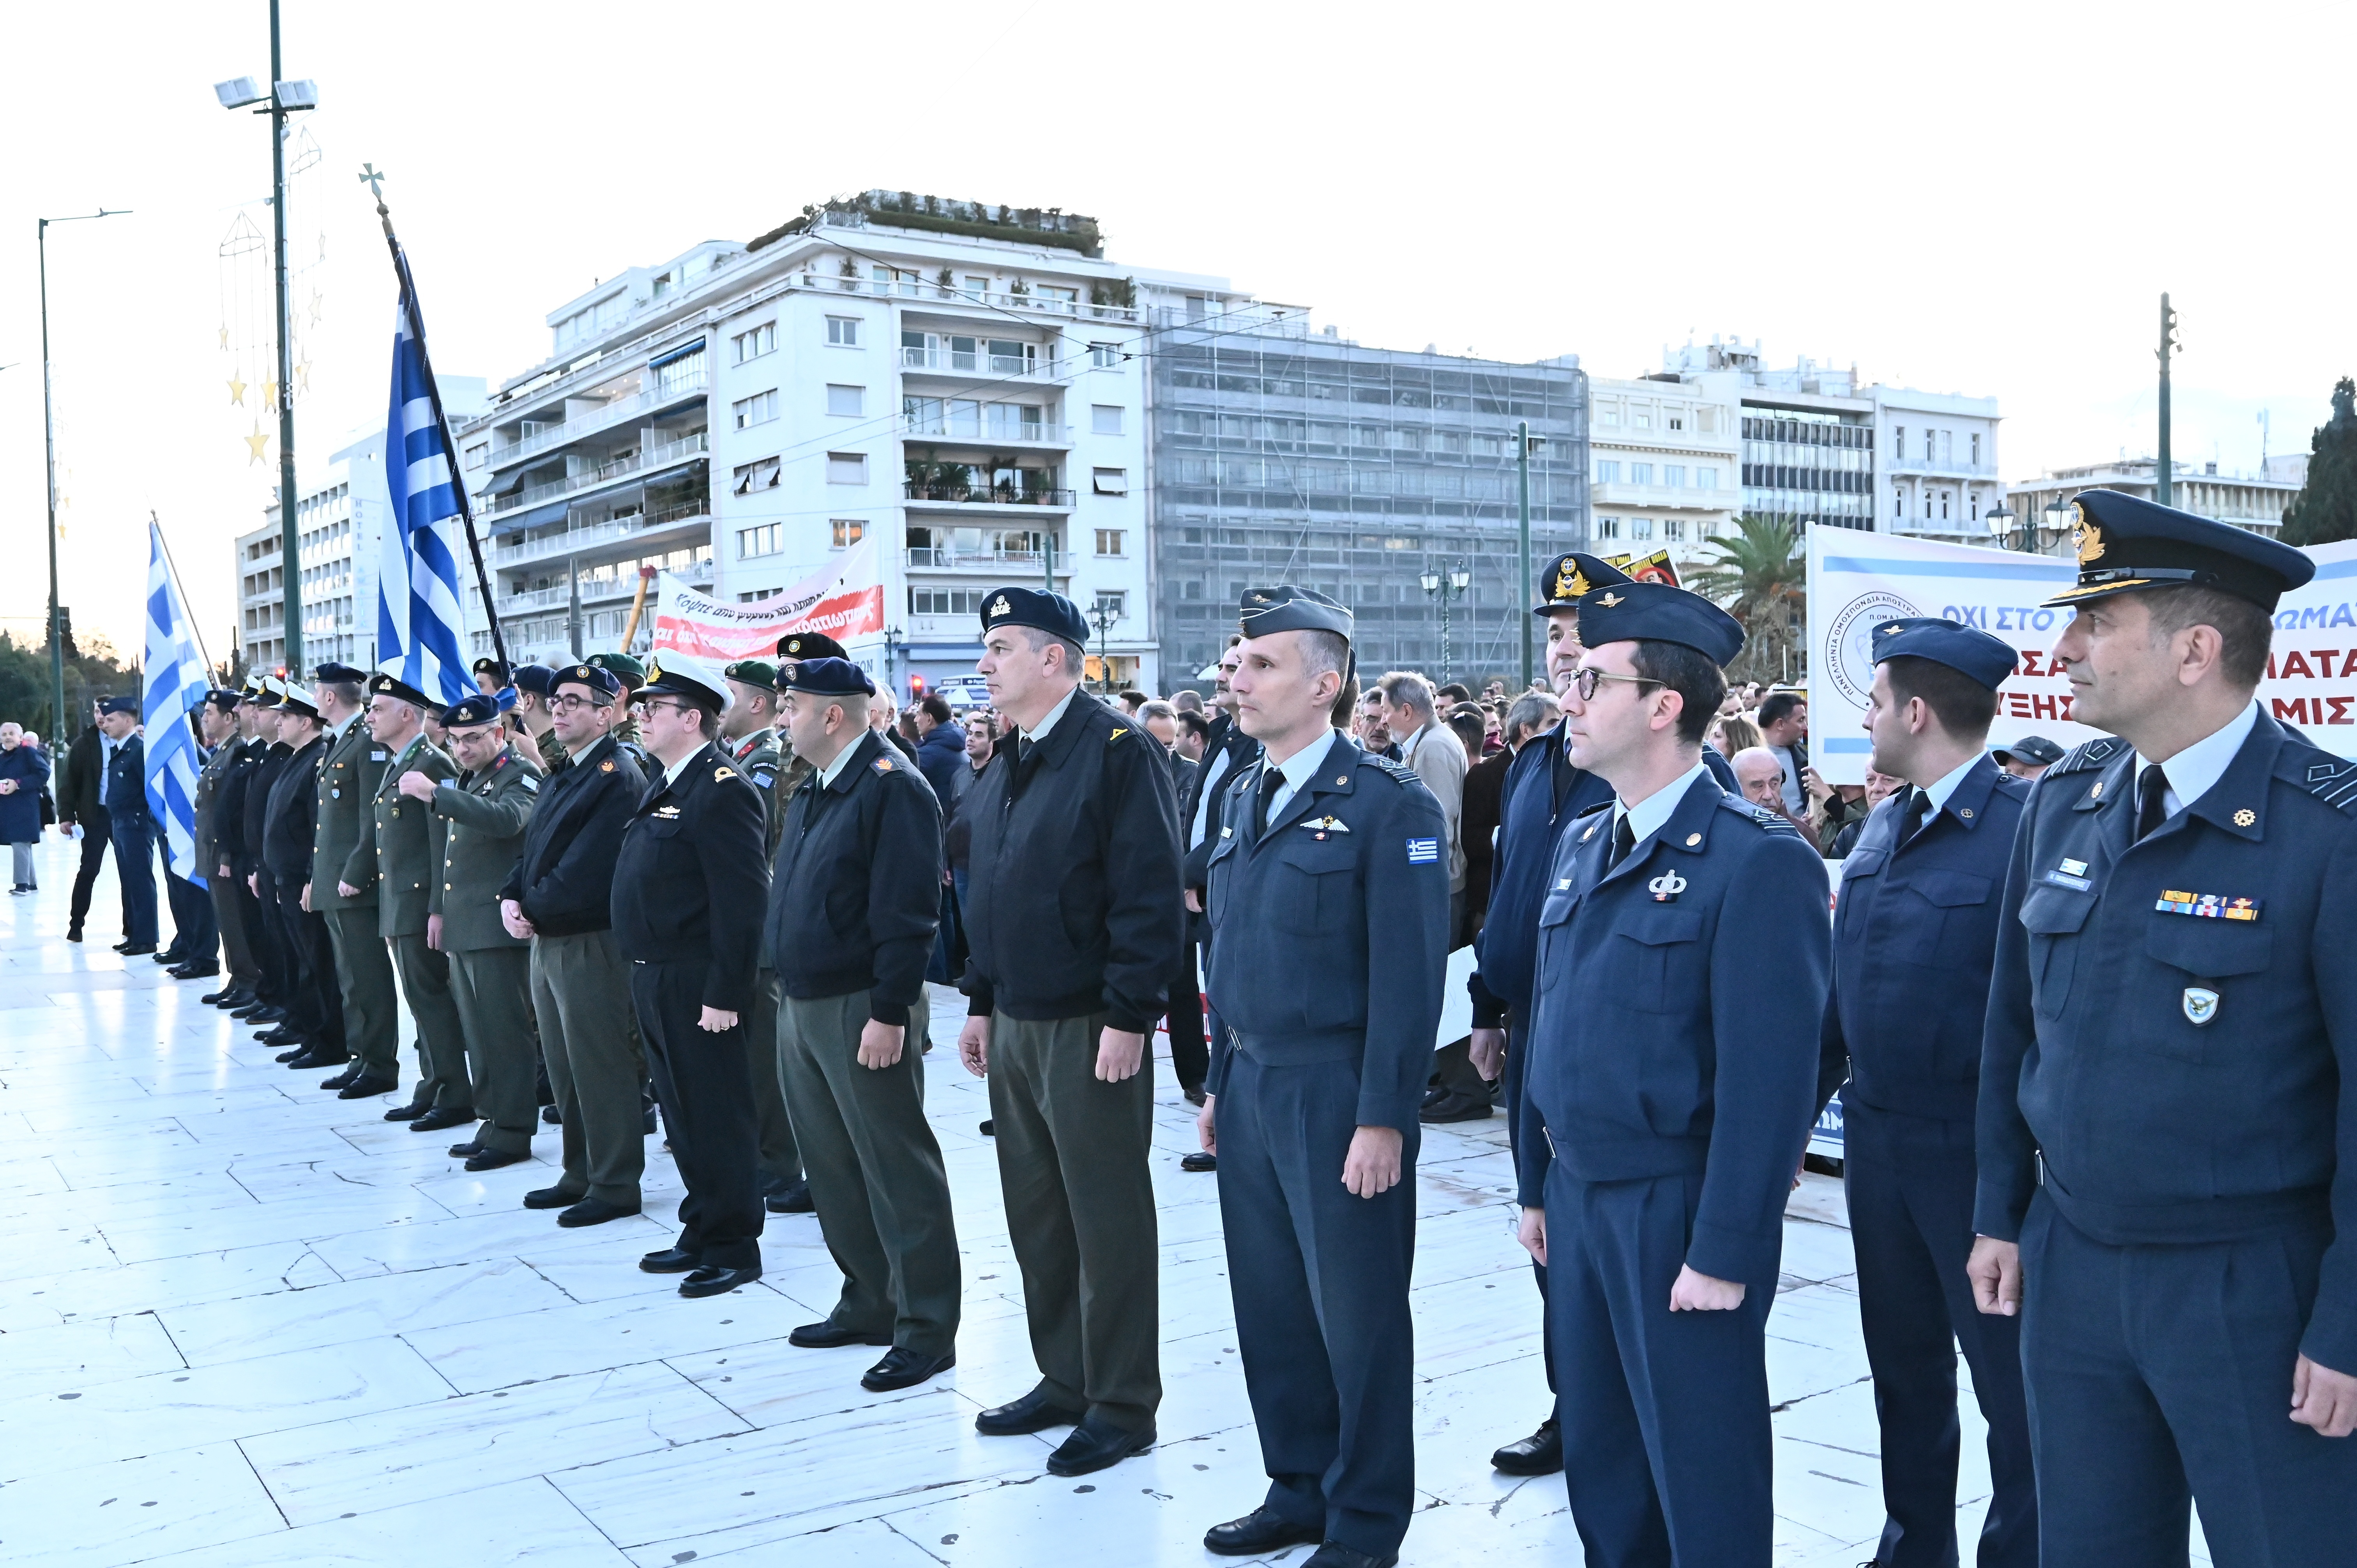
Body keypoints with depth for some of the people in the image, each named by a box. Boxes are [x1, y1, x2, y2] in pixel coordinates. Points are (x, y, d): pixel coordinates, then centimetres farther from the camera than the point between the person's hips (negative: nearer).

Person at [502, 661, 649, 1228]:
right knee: (563, 1067, 16)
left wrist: (536, 910, -10)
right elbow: (532, 846, 15)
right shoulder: (562, 776, 15)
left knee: (601, 1067, -2)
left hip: (591, 944, -10)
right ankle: (580, 1174, 27)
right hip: (547, 942, 10)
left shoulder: (619, 778, -16)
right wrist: (512, 898, -2)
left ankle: (615, 1186, 7)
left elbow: (585, 871, -21)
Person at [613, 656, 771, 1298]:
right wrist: (643, 977, 15)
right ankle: (702, 1230, 29)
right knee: (682, 1113, 17)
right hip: (654, 980, 10)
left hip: (696, 986, -10)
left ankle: (735, 1246, 11)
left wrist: (724, 996, -22)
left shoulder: (723, 791, -16)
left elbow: (743, 903, -21)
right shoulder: (665, 786, 14)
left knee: (717, 1116, 0)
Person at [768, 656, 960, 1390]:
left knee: (897, 1171, -1)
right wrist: (789, 995, 16)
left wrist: (888, 1013, -22)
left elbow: (907, 913, -20)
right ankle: (869, 1306, 30)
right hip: (802, 1005, 10)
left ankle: (925, 1332, 8)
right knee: (833, 1166, 16)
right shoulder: (813, 791, 15)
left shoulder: (892, 788, -15)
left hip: (863, 1009, -10)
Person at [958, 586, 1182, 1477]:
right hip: (1016, 1027, 9)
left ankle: (1122, 1407, 13)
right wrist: (981, 1001, 16)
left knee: (1107, 1218, 1)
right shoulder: (1005, 768, 14)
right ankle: (1065, 1380, 29)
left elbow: (1150, 893, -18)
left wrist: (1128, 1016, -21)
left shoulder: (1116, 751, -13)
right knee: (1035, 1214, 15)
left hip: (1088, 1027, -8)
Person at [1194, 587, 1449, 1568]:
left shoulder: (1388, 804, -12)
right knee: (1270, 1303, 15)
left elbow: (1409, 975, -15)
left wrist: (1382, 1118, -17)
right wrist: (1220, 1081, 15)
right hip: (1250, 1087, 7)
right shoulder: (1243, 798, 11)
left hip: (1337, 1094, -7)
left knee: (1356, 1314, 6)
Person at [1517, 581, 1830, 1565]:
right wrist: (1537, 1183, 14)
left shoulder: (1758, 861, -16)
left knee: (1702, 1481, 8)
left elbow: (1768, 1079, -18)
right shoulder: (1580, 847, 9)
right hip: (1579, 1200, 7)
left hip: (1680, 1212, -7)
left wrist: (1724, 1255, -18)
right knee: (1598, 1459, 19)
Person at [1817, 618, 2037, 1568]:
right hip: (1877, 1140, 8)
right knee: (1905, 1368, 21)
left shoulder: (2023, 828, -16)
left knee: (2012, 1381, 6)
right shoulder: (1882, 829, 8)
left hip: (1976, 1152, -8)